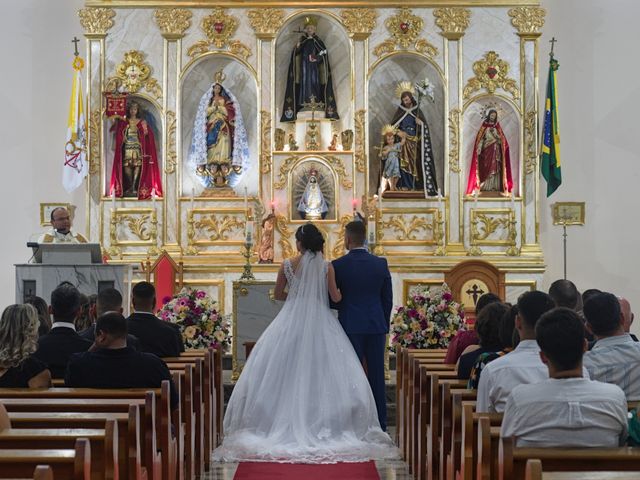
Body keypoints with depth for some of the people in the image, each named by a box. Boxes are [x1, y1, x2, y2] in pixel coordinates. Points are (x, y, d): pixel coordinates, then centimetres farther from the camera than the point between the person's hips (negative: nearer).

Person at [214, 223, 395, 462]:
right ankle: (321, 423, 2)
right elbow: (335, 297, -2)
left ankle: (286, 423, 6)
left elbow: (278, 295, 7)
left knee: (287, 370, 7)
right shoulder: (326, 266, -4)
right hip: (319, 323, 0)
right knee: (322, 371, 4)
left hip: (291, 321, 1)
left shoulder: (287, 265, -1)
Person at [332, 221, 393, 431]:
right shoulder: (381, 264, 3)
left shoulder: (338, 265, -7)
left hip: (350, 326, -3)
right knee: (377, 377, 7)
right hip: (376, 327, 3)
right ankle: (380, 425, 9)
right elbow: (388, 299, 7)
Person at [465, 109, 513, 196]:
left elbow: (502, 137, 7)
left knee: (495, 168, -2)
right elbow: (480, 137, -2)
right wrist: (479, 149, -11)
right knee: (486, 167, -4)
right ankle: (486, 187, -4)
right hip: (487, 149, -2)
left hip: (495, 149, 2)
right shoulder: (485, 124, 2)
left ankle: (495, 187, -2)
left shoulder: (497, 125, 9)